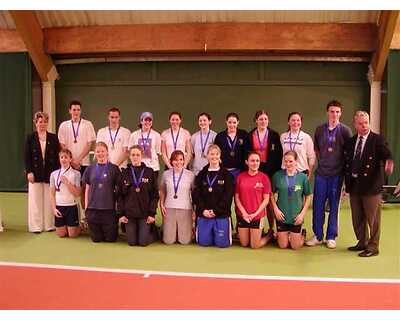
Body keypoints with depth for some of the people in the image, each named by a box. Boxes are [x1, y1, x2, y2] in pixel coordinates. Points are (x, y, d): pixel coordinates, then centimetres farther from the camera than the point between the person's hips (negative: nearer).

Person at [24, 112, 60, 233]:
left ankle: (50, 224, 13)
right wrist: (29, 172, -8)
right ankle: (36, 226, 12)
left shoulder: (53, 138, 6)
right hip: (35, 173, -1)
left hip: (50, 173, 1)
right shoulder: (30, 138, 4)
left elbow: (57, 156, 5)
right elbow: (27, 157, 1)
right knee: (36, 200, 4)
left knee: (50, 200, 4)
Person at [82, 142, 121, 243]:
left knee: (110, 238, 4)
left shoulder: (114, 169, -1)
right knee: (96, 238, 7)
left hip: (109, 208, -2)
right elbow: (87, 189, 11)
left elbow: (118, 189, 1)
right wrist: (86, 207, 6)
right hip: (93, 208, 2)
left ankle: (115, 227, 34)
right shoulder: (90, 169, 6)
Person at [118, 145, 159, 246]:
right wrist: (121, 213, -2)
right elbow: (120, 195, 5)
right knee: (132, 242, 1)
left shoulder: (149, 172, 1)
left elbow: (155, 194, -1)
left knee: (143, 242, -3)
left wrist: (152, 213, -7)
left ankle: (152, 232, 27)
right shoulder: (125, 173, 5)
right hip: (129, 213, 2)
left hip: (145, 213, -1)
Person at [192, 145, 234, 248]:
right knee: (204, 242, 1)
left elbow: (228, 196, -6)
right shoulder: (201, 174, 10)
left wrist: (216, 211, -14)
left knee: (222, 243, -4)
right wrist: (203, 210, -12)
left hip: (221, 214, -2)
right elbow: (195, 194, 2)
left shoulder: (226, 175, 2)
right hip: (203, 214, 2)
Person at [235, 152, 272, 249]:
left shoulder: (264, 177, -6)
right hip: (242, 216, 2)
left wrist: (255, 213, -11)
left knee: (255, 246, 5)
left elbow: (266, 199, -5)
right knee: (244, 244, 12)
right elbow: (236, 197, 1)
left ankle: (270, 235, 31)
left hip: (257, 216, -2)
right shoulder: (240, 177, -2)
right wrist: (244, 212, -9)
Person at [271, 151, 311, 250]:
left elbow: (308, 197, 1)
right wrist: (276, 209, -7)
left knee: (295, 246, 7)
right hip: (281, 215, 0)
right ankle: (287, 234, 40)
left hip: (296, 217, 0)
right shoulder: (278, 176, -6)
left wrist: (303, 213, -6)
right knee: (283, 245, 8)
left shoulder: (303, 177, -6)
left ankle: (302, 234, 37)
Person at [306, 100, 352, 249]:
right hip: (321, 173, 2)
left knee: (334, 206, 6)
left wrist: (345, 168, 0)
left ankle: (331, 237, 18)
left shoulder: (345, 130, -3)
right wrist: (322, 161, 8)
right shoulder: (320, 129, 5)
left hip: (337, 173, -2)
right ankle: (317, 236, 18)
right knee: (318, 205, 5)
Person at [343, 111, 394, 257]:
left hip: (371, 185, -5)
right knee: (357, 218, 16)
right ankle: (362, 243, 32)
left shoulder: (378, 139, -6)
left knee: (372, 219, 4)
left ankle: (373, 247, 17)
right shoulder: (350, 142, 10)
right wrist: (347, 182, 9)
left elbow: (387, 155, -20)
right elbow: (346, 163, 14)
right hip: (354, 185, 5)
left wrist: (388, 162, -40)